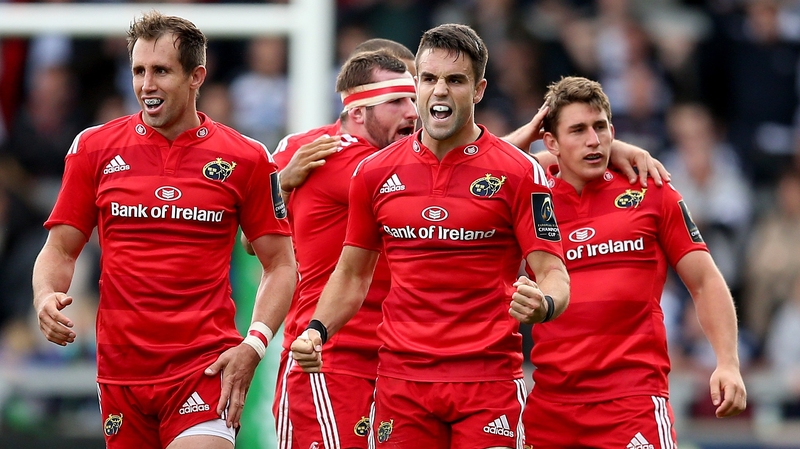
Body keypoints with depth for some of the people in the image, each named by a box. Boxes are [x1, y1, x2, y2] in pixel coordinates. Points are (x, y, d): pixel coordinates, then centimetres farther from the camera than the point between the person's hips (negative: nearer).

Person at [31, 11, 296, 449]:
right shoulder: (94, 147, 6)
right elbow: (60, 249, 11)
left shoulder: (244, 158, 1)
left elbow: (280, 264, 6)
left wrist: (253, 345, -8)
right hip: (121, 370, 3)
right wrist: (46, 298, -11)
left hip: (205, 367, -3)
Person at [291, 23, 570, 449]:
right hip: (401, 378, 3)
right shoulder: (374, 173, 8)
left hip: (488, 378, -3)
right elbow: (352, 274, 18)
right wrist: (316, 331, 1)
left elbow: (552, 274, -3)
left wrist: (542, 303, -26)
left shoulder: (519, 172, -2)